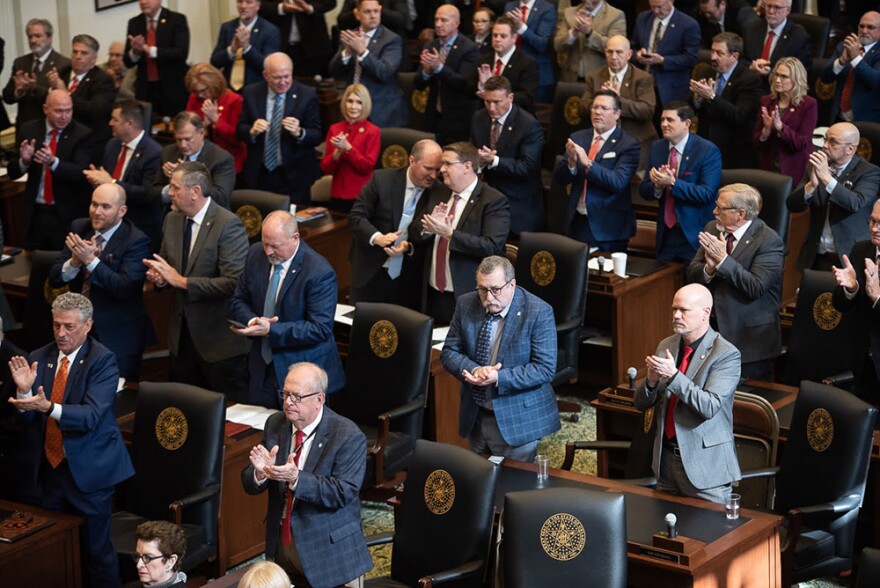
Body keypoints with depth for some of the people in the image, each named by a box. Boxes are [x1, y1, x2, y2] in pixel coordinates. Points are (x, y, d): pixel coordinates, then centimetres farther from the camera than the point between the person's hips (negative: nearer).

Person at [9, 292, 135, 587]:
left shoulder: (103, 360, -11)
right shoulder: (39, 359, 4)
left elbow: (92, 416, -23)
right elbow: (27, 418, 2)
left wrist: (48, 407, -37)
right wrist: (24, 391, -18)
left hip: (88, 470, -5)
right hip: (51, 466, 5)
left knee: (96, 549, 1)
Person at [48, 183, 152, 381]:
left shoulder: (136, 241, -13)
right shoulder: (79, 228, 3)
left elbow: (123, 289, -24)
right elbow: (54, 279, 1)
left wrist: (90, 260, -29)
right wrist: (74, 262, -19)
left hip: (117, 337, -5)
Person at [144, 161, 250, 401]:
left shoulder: (228, 225, -17)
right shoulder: (172, 220, 7)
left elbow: (234, 282, -24)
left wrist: (182, 281, -22)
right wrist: (158, 275, -4)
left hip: (220, 338, -7)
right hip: (182, 334, 7)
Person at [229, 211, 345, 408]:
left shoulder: (319, 272, -19)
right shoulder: (256, 254, 0)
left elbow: (320, 328, -21)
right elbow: (238, 301, 8)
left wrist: (271, 330, -27)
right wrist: (252, 320, -15)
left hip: (303, 373, -5)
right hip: (263, 368, 5)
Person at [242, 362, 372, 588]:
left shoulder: (349, 436, -15)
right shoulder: (275, 424, 1)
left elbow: (343, 492, -24)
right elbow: (250, 484, 1)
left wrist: (296, 478, -36)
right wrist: (261, 471, -24)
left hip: (328, 548, -5)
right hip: (281, 542, 5)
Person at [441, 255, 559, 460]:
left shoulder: (539, 312, -15)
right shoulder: (466, 305, -1)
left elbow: (545, 369, -17)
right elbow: (449, 352, 3)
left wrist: (498, 378, -27)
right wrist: (474, 370, -18)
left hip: (516, 419, -4)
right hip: (475, 415, 4)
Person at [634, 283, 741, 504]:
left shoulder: (726, 354, -13)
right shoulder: (666, 346, 6)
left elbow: (709, 407, -22)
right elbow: (641, 404, 8)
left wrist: (673, 376, -27)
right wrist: (651, 381, -14)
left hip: (705, 464, -6)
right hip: (666, 458, 6)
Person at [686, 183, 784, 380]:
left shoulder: (769, 241, -13)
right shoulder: (713, 228, 7)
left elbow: (755, 287, -22)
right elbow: (692, 274, 6)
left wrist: (723, 259, -23)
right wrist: (709, 268, -16)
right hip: (712, 327, 6)